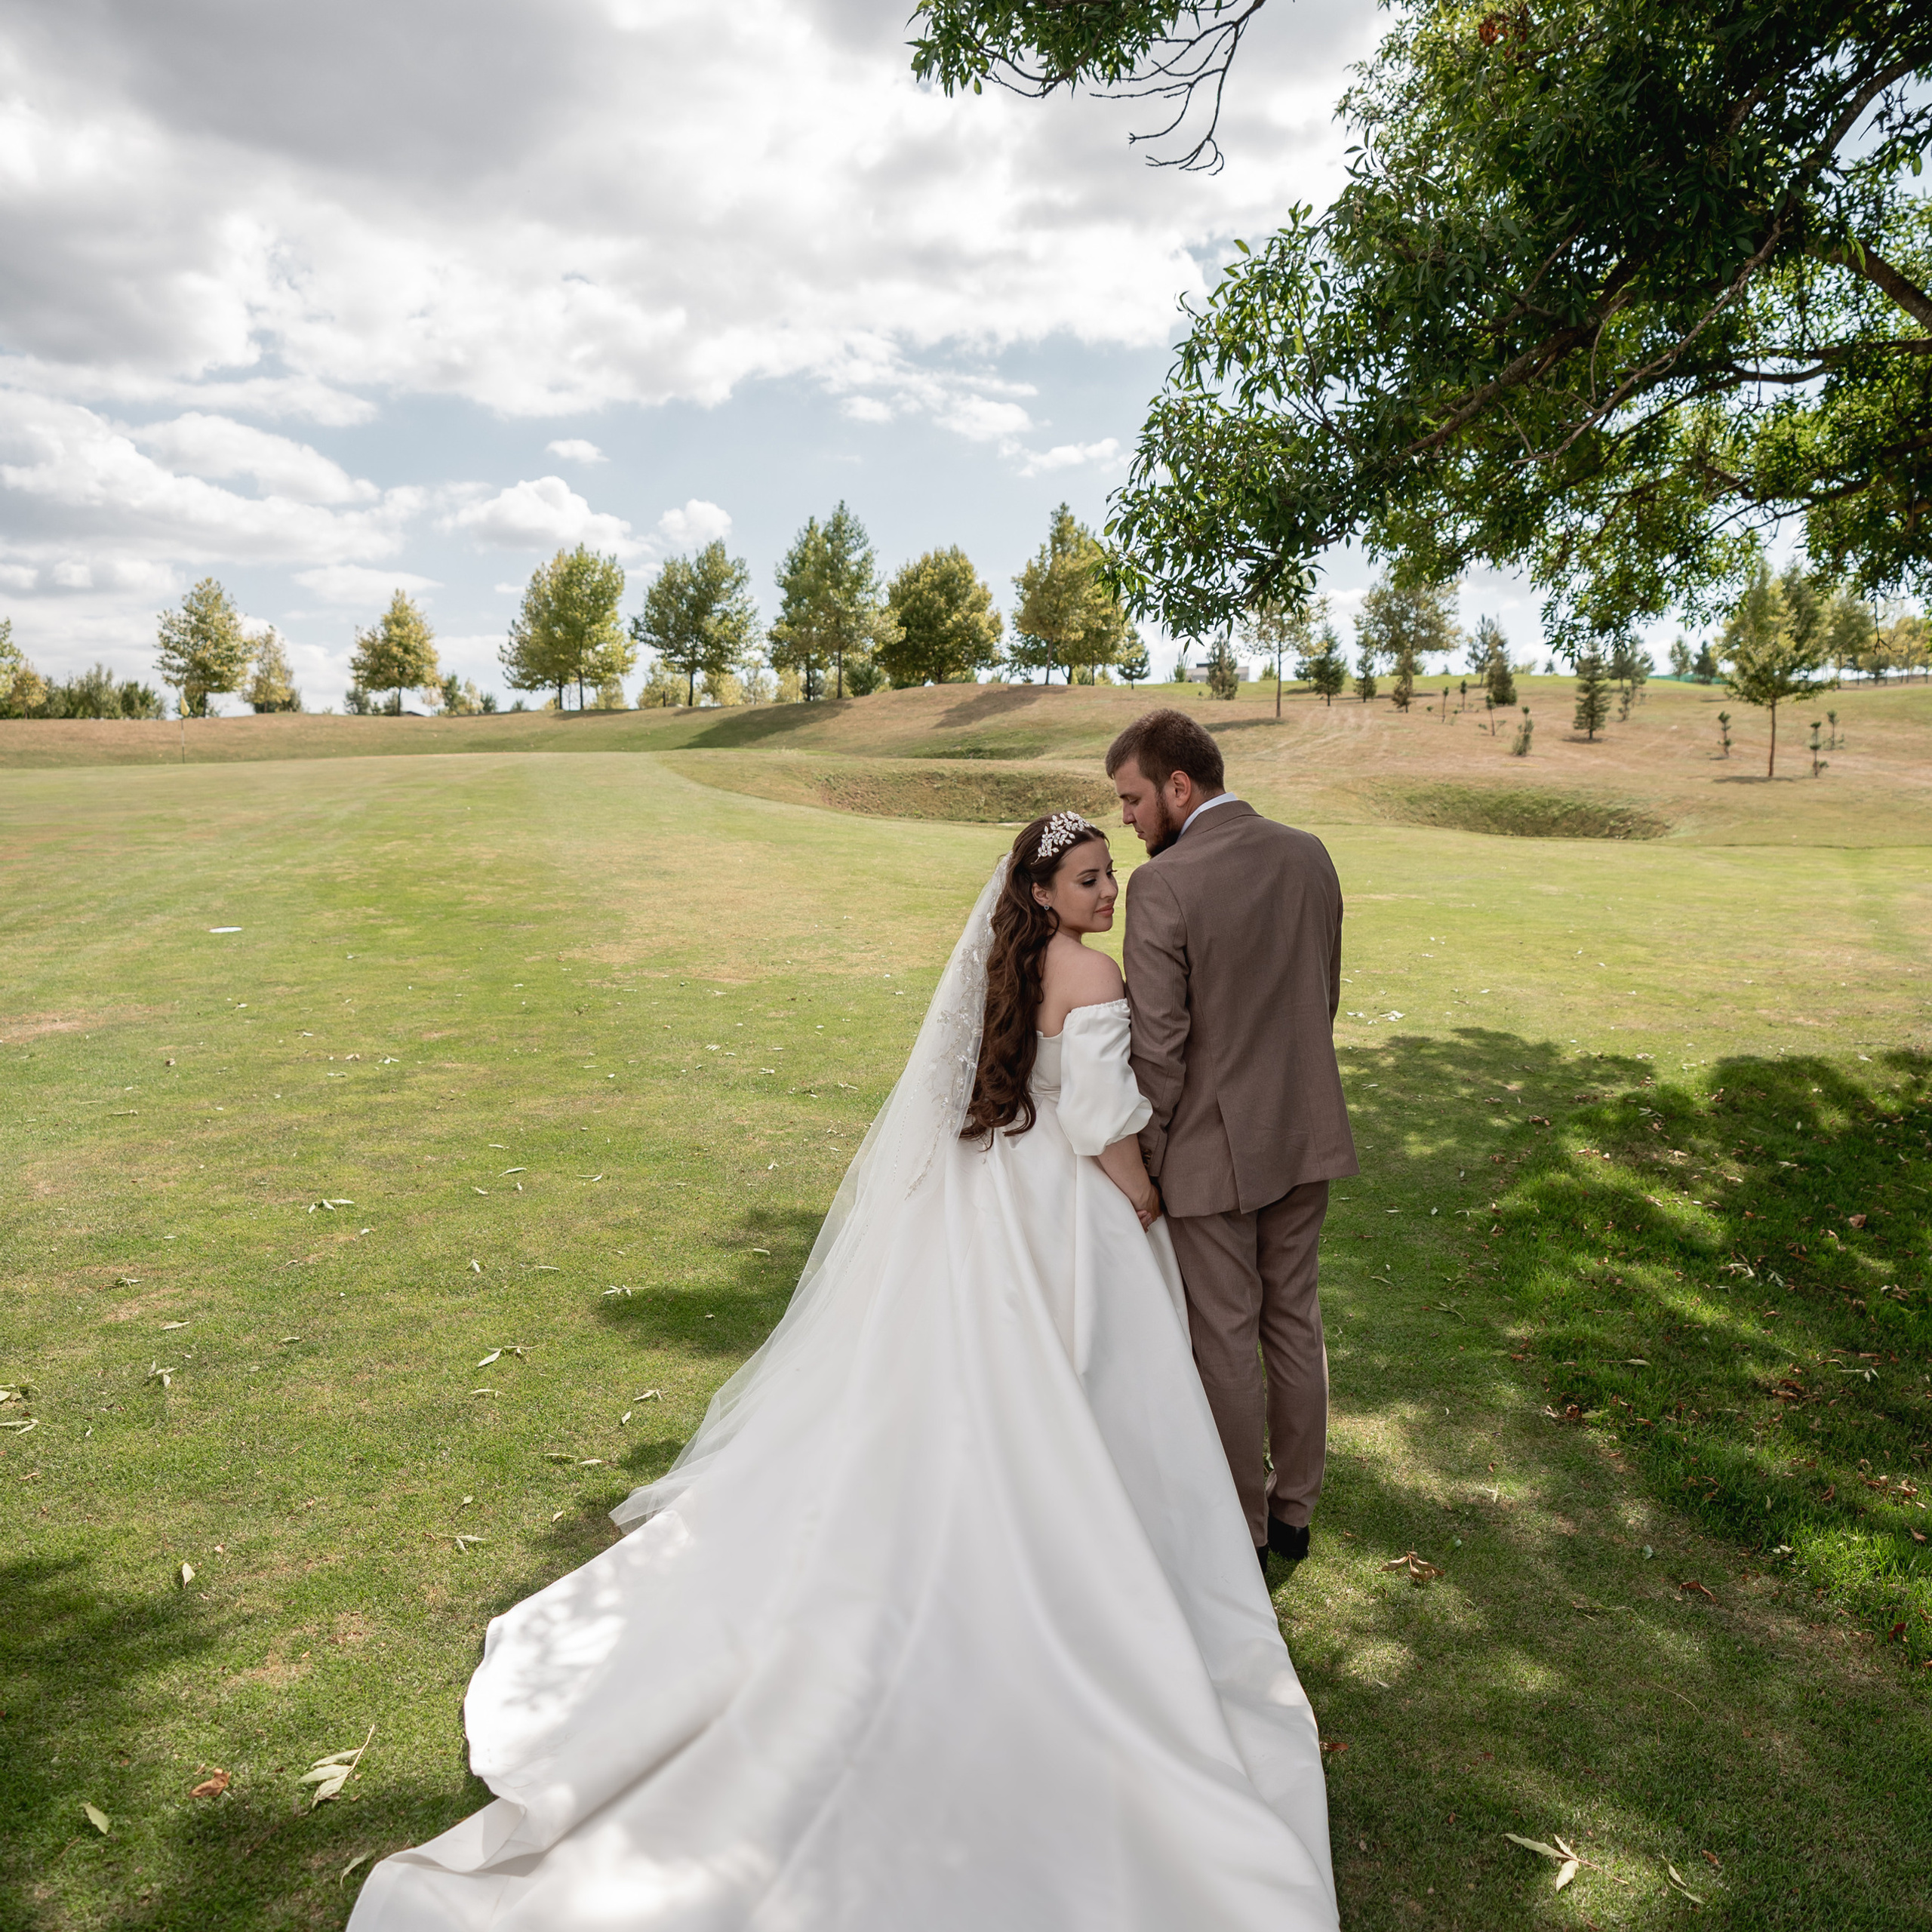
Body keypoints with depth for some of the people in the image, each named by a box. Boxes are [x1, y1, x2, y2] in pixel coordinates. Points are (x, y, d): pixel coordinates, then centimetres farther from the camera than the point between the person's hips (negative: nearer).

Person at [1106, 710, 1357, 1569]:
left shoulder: (1163, 886, -20)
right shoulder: (1309, 856, 1)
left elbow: (1158, 1045, -19)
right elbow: (1325, 996, 10)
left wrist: (1141, 1155, -7)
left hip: (1211, 1145, -6)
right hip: (1304, 1134, 7)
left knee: (1225, 1343, 9)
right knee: (1294, 1323, 19)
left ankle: (1240, 1527, 26)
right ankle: (1293, 1507, 35)